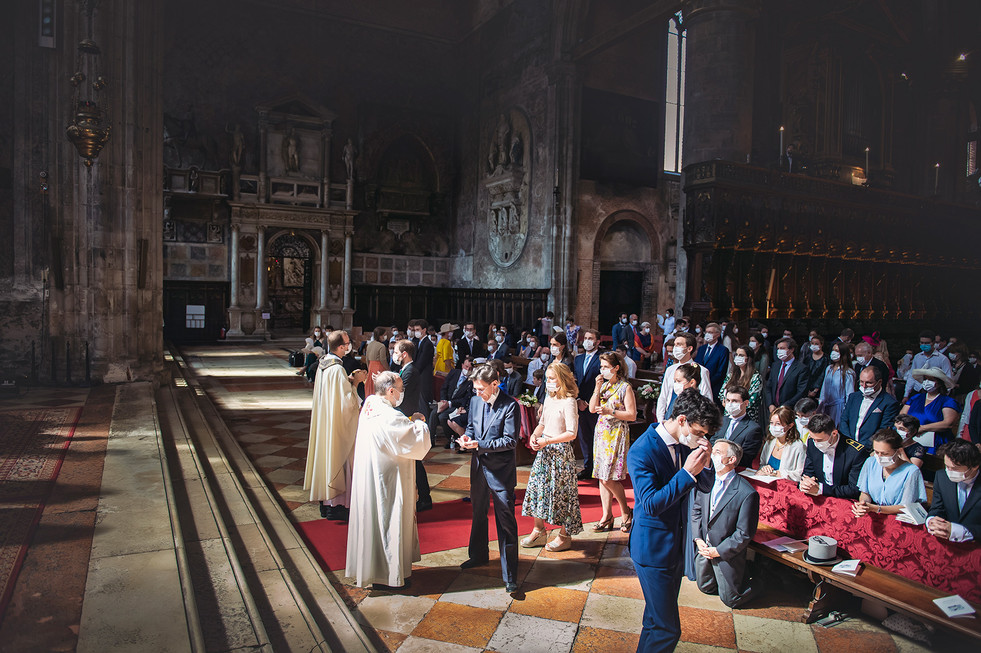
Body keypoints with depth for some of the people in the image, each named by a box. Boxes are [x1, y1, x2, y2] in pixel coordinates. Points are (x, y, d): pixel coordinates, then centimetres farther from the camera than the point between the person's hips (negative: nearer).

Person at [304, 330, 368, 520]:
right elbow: (347, 402, -23)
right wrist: (355, 382, -12)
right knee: (338, 460, 2)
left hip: (324, 422, 9)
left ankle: (325, 504, 28)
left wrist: (349, 379, 7)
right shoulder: (337, 369, -24)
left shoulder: (323, 363, 4)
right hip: (338, 426, -9)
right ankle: (335, 506, 12)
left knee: (327, 457, 16)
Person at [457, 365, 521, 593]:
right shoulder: (475, 401, 3)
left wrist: (479, 445, -23)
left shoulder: (510, 405, -16)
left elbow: (510, 441, -18)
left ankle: (510, 575, 5)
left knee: (506, 521, -3)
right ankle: (479, 555, 43)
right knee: (478, 514, 22)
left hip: (501, 471, -7)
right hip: (479, 466, 7)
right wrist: (467, 437, -7)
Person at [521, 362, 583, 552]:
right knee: (537, 485, 10)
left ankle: (564, 536, 16)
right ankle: (539, 531, 24)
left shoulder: (568, 402, -16)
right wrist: (534, 436, -1)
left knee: (560, 490, 1)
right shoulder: (549, 399, 8)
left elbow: (571, 433, -20)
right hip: (544, 450, 8)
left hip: (560, 451, -8)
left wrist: (546, 441, -22)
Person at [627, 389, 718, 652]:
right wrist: (687, 472, -30)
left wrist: (703, 465, -14)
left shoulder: (685, 443, -1)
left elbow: (706, 486, 7)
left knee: (658, 615, 24)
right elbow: (651, 504, -28)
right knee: (667, 629, -2)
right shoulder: (642, 451, -24)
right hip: (653, 548, -8)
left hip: (677, 543, 8)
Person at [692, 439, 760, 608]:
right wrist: (698, 539, -6)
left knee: (730, 599, 10)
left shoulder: (747, 493, -25)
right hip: (704, 548, 6)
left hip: (727, 555, -6)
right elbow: (696, 509, 6)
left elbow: (745, 533, -19)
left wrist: (718, 551, -17)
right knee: (706, 588, 23)